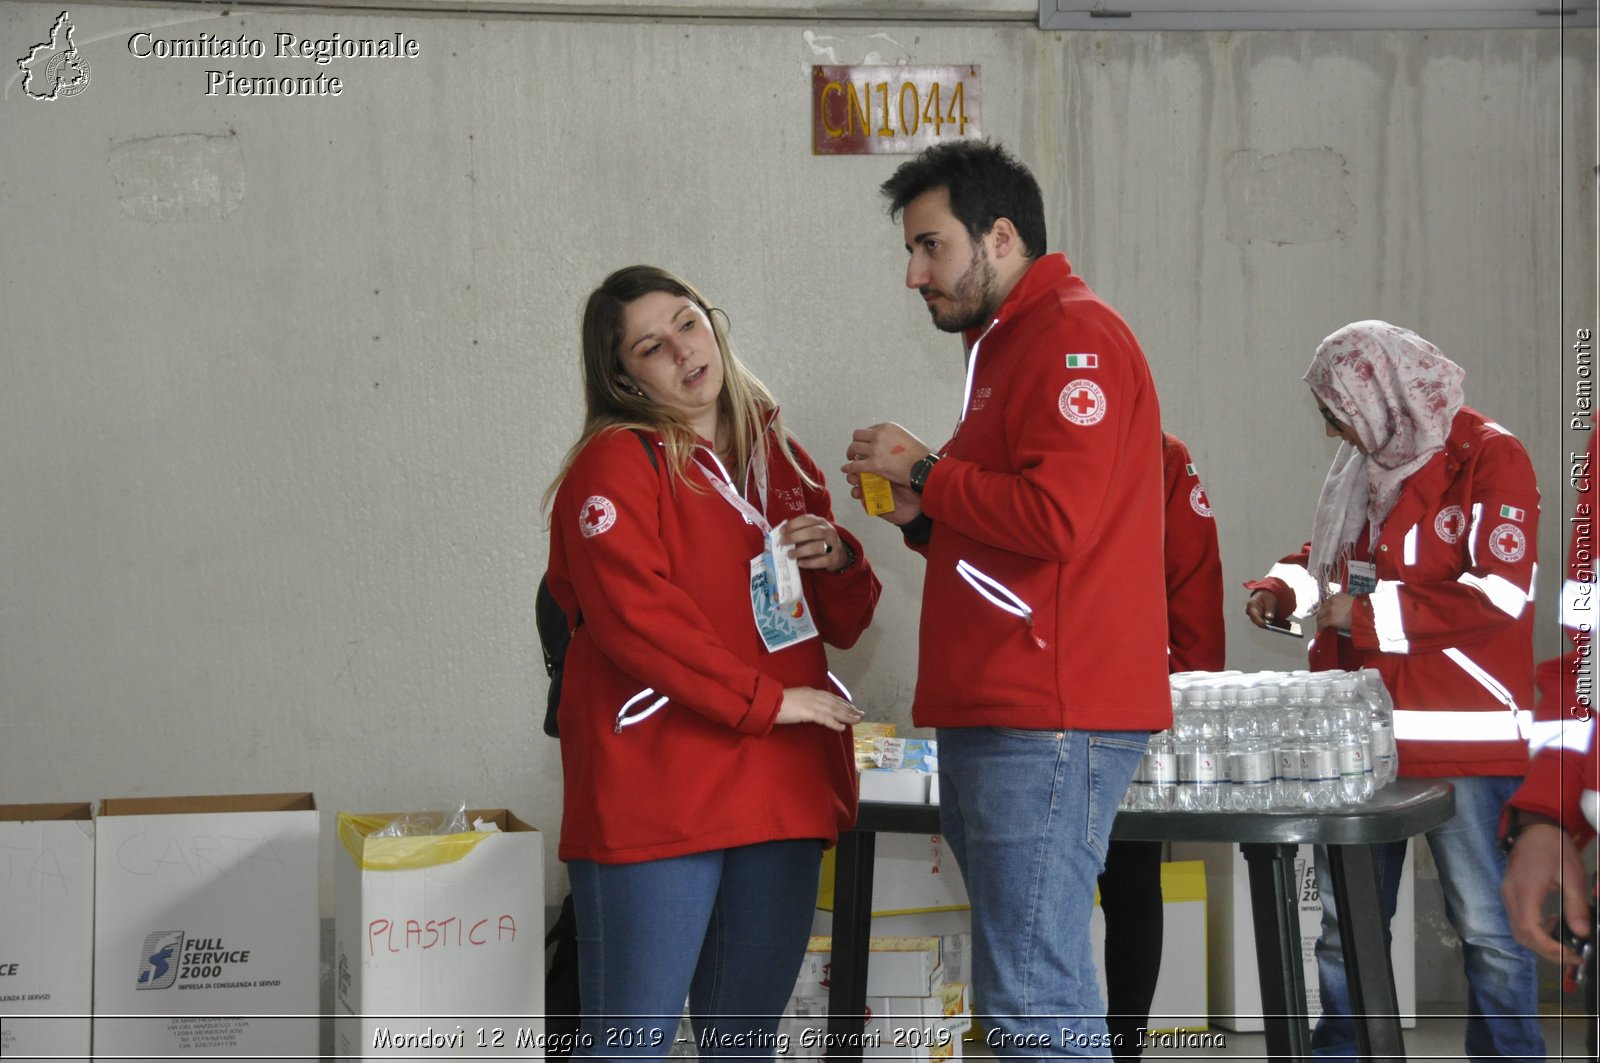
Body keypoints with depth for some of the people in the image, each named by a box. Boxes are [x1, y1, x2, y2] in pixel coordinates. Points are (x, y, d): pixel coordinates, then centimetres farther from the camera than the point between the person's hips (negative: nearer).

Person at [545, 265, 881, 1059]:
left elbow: (842, 625, 23)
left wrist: (838, 560, 1)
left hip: (780, 797, 7)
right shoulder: (618, 463, -3)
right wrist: (762, 699, -17)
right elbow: (634, 614, -16)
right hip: (656, 797, -6)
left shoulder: (781, 461, 17)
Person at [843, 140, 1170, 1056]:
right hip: (993, 719, 11)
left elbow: (1055, 517, -21)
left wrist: (924, 472, -7)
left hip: (1046, 723, -11)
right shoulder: (1010, 344, 25)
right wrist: (924, 514, 13)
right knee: (1042, 989, 11)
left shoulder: (1072, 337, -9)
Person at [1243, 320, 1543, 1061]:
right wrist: (1285, 588, 9)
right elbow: (1328, 553, 31)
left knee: (1486, 927, -3)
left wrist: (1368, 612, -15)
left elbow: (1500, 594, -18)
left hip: (1461, 738, -7)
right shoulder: (1367, 465, 14)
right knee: (1344, 923, 12)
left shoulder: (1489, 459, -9)